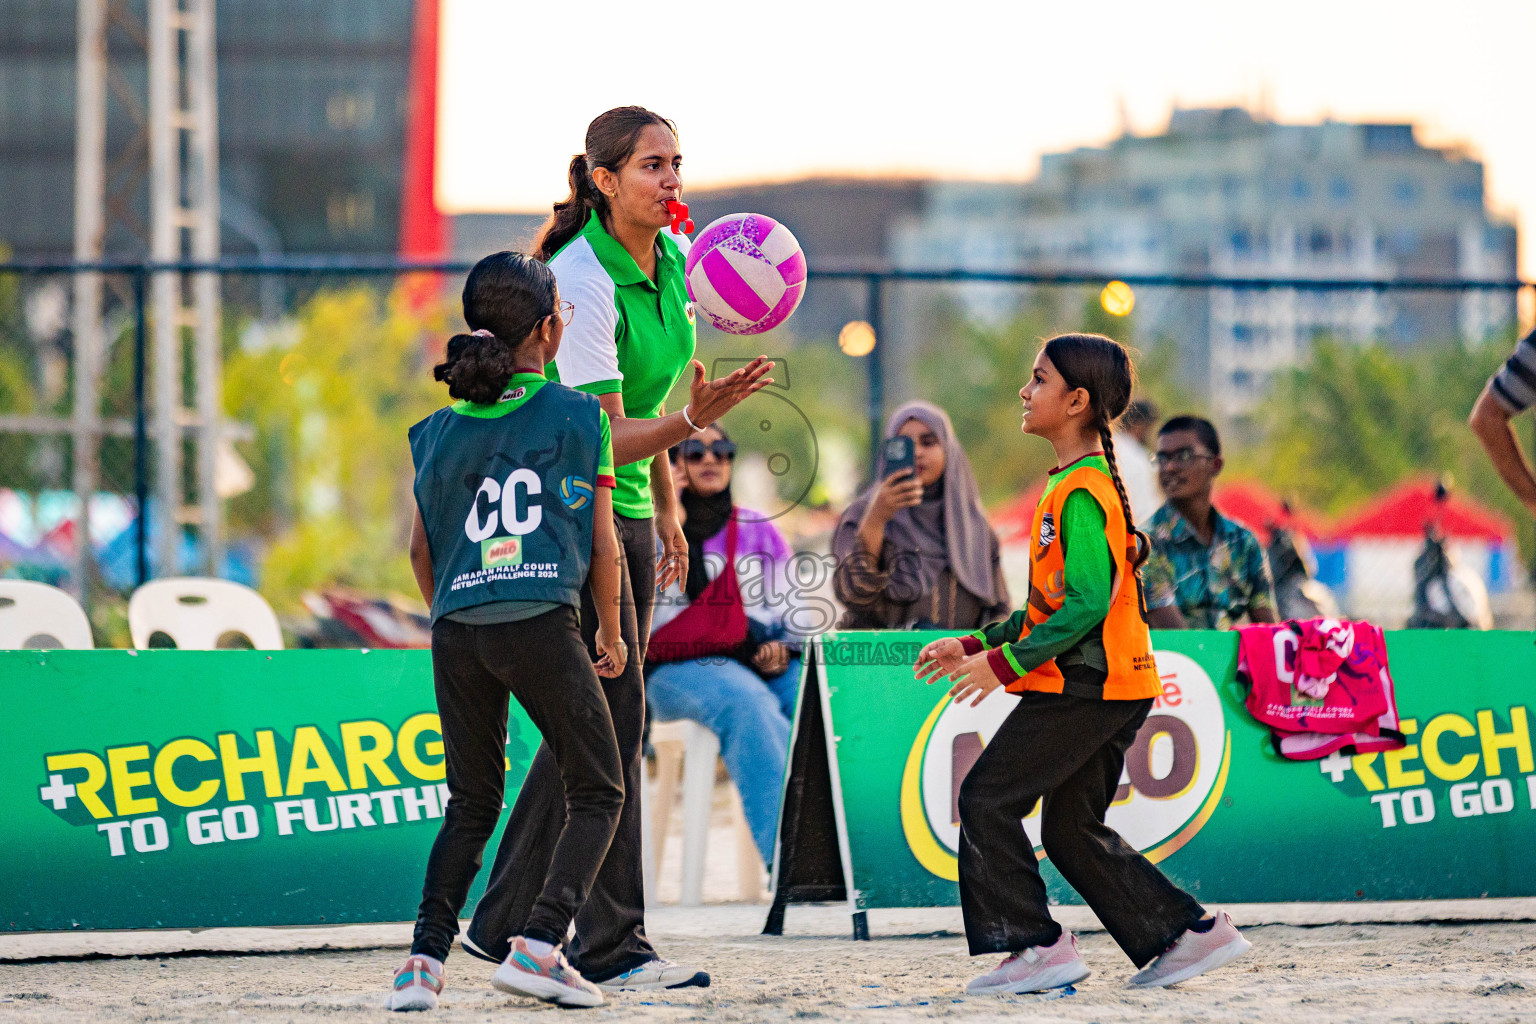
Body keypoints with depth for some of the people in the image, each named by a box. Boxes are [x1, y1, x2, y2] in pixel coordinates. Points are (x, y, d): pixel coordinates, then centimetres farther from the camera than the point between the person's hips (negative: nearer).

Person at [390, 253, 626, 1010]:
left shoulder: (441, 428, 13)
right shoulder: (577, 415, 3)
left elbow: (421, 550, 16)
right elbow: (603, 545, 6)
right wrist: (611, 633, 19)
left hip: (455, 633, 4)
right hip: (540, 623, -4)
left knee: (471, 804, 17)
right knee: (597, 795, 7)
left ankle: (425, 959, 2)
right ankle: (538, 944, -10)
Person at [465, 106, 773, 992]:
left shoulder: (671, 256, 5)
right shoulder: (581, 281, -21)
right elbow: (603, 438, -24)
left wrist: (667, 511, 20)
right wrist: (696, 420, -39)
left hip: (623, 511, 9)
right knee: (615, 714, -12)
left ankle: (503, 926, 17)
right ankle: (612, 944, -10)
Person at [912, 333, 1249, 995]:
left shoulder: (1081, 493, -15)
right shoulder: (1081, 484, 18)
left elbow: (1088, 601, -23)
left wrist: (1005, 662, -20)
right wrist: (977, 644, 18)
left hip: (1082, 685, -10)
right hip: (1109, 689, 10)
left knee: (987, 799, -6)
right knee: (1072, 829, 13)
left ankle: (1037, 946, -6)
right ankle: (1191, 934, 11)